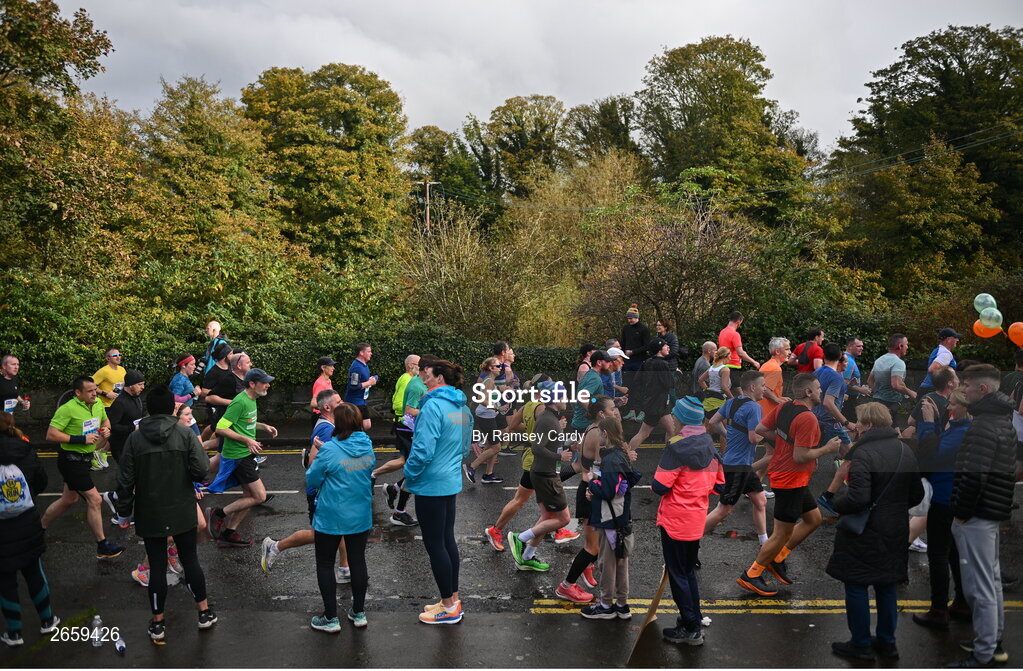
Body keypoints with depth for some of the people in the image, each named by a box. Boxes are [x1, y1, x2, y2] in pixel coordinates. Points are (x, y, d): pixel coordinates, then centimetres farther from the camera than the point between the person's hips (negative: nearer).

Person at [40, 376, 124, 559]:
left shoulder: (98, 404, 2)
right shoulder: (67, 409, -20)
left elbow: (105, 420, 21)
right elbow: (51, 435, -22)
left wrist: (106, 429, -3)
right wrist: (81, 439, -26)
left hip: (84, 459, 9)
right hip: (71, 460, -9)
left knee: (70, 499, 21)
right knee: (94, 499, -9)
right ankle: (102, 546, 0)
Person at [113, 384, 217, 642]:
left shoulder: (135, 438, -6)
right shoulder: (186, 434, -9)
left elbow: (125, 480, -5)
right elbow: (201, 470, -16)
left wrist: (125, 511, 5)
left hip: (150, 516, 0)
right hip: (183, 514, 0)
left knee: (157, 567, 8)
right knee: (190, 561, 13)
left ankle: (157, 623, 18)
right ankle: (204, 612, 22)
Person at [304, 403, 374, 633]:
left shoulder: (329, 450, -20)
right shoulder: (368, 446, -3)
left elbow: (312, 480, -11)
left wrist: (314, 459, 8)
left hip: (331, 518, -5)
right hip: (361, 516, 5)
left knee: (325, 564, 10)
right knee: (358, 561, 15)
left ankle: (331, 619, 16)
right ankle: (359, 613, 27)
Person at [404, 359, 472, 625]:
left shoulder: (433, 406, -20)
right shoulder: (461, 407, 8)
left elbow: (423, 450, -25)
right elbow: (464, 447, 17)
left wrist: (409, 474, -9)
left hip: (431, 485, -9)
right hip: (452, 483, 9)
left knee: (434, 544, 2)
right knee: (447, 540, 17)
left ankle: (449, 608, 12)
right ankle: (453, 600, 27)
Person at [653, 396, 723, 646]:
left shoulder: (677, 446, -19)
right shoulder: (711, 445, 3)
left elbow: (660, 486, -21)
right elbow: (719, 483, 11)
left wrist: (654, 484, 0)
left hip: (675, 520, -7)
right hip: (698, 520, 7)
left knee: (677, 574, 5)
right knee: (689, 571, 21)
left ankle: (690, 629, 10)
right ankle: (695, 620, 29)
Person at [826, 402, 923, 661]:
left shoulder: (863, 454, -21)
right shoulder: (906, 451, 5)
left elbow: (857, 498, -28)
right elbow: (917, 494, 13)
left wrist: (834, 502, -10)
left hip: (863, 536, -8)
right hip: (895, 533, 8)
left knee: (856, 587, 5)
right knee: (887, 587, 18)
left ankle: (861, 644, 14)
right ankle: (887, 642, 28)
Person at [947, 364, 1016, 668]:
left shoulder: (983, 425, -20)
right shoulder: (1004, 421, 13)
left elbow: (974, 477, -26)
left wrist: (961, 514, -15)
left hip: (977, 517, -11)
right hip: (994, 514, 11)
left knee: (979, 587, -3)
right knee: (992, 580, 20)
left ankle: (983, 656, 4)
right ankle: (994, 642, 33)